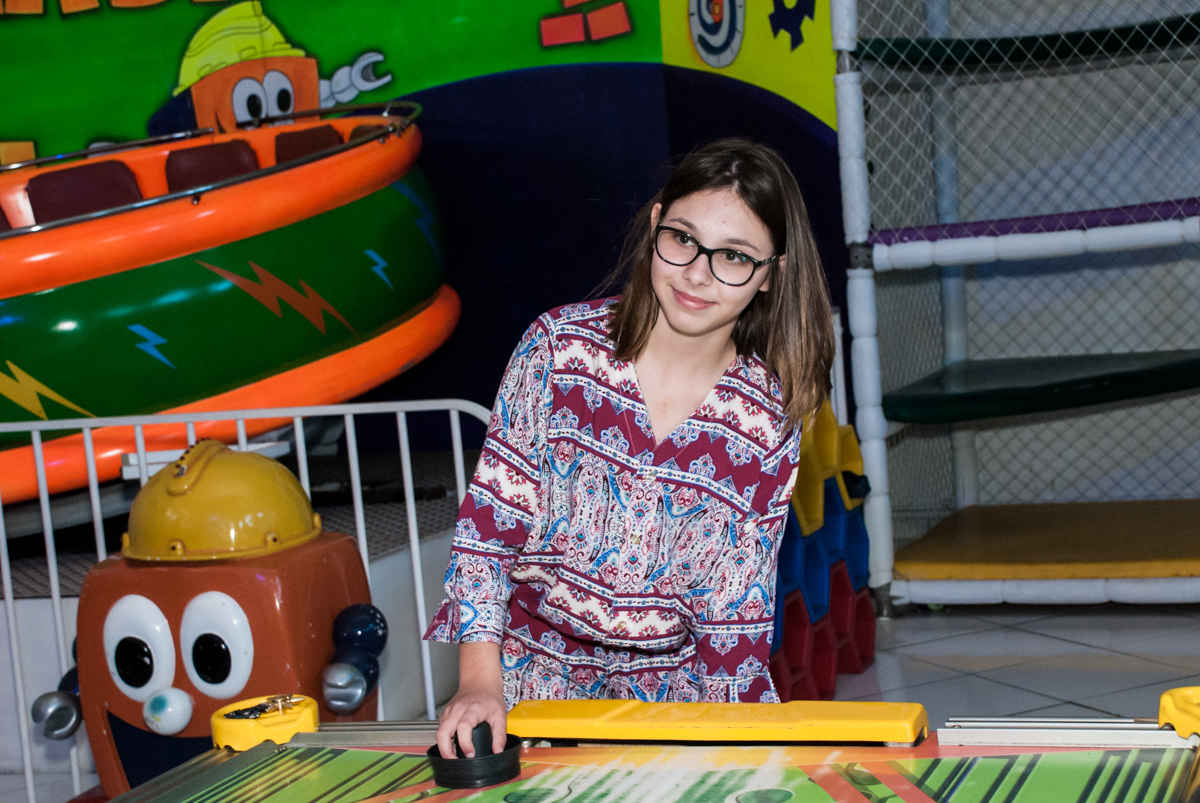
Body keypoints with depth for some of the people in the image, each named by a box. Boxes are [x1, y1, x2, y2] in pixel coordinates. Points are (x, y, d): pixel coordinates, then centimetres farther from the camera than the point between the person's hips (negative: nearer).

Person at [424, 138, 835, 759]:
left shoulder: (768, 423, -7)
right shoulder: (560, 346, -11)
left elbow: (736, 609, 0)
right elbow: (489, 517, -7)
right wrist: (480, 680, -13)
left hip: (668, 686, 1)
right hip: (531, 668, -1)